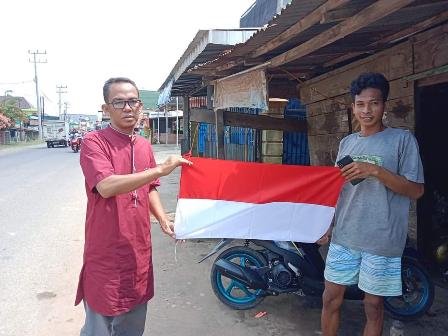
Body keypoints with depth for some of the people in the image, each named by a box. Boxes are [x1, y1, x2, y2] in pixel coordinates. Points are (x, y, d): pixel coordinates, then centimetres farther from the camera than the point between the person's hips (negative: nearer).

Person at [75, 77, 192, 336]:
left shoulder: (145, 145, 10)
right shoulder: (94, 142, -11)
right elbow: (106, 187, -26)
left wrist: (163, 220, 3)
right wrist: (160, 169, -28)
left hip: (139, 249, 6)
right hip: (106, 253, -6)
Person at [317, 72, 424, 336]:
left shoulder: (402, 139, -4)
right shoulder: (347, 142, 11)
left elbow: (416, 190, -9)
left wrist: (376, 171, -21)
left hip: (382, 241, -4)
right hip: (343, 237, 5)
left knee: (373, 306, 8)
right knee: (331, 299, 10)